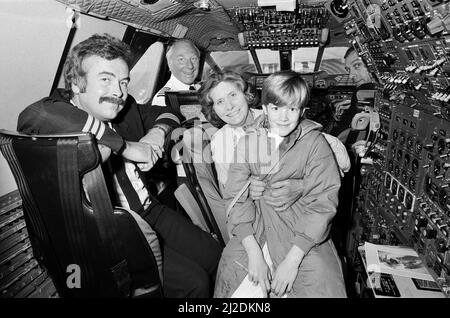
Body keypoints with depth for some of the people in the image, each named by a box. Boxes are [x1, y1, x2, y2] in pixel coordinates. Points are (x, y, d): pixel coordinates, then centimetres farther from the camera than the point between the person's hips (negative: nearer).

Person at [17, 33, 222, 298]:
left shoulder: (126, 107, 2)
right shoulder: (59, 113, -17)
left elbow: (163, 116, 19)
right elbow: (35, 116, -42)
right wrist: (125, 145, -32)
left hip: (150, 212, 7)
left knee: (217, 256, 6)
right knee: (193, 282, -13)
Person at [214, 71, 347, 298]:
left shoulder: (315, 143, -4)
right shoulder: (247, 143, 2)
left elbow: (322, 203, -10)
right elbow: (236, 198, -4)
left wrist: (292, 260, -17)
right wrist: (254, 253, -16)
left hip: (303, 234, -1)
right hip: (255, 230, 2)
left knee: (322, 288, -20)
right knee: (232, 282, -14)